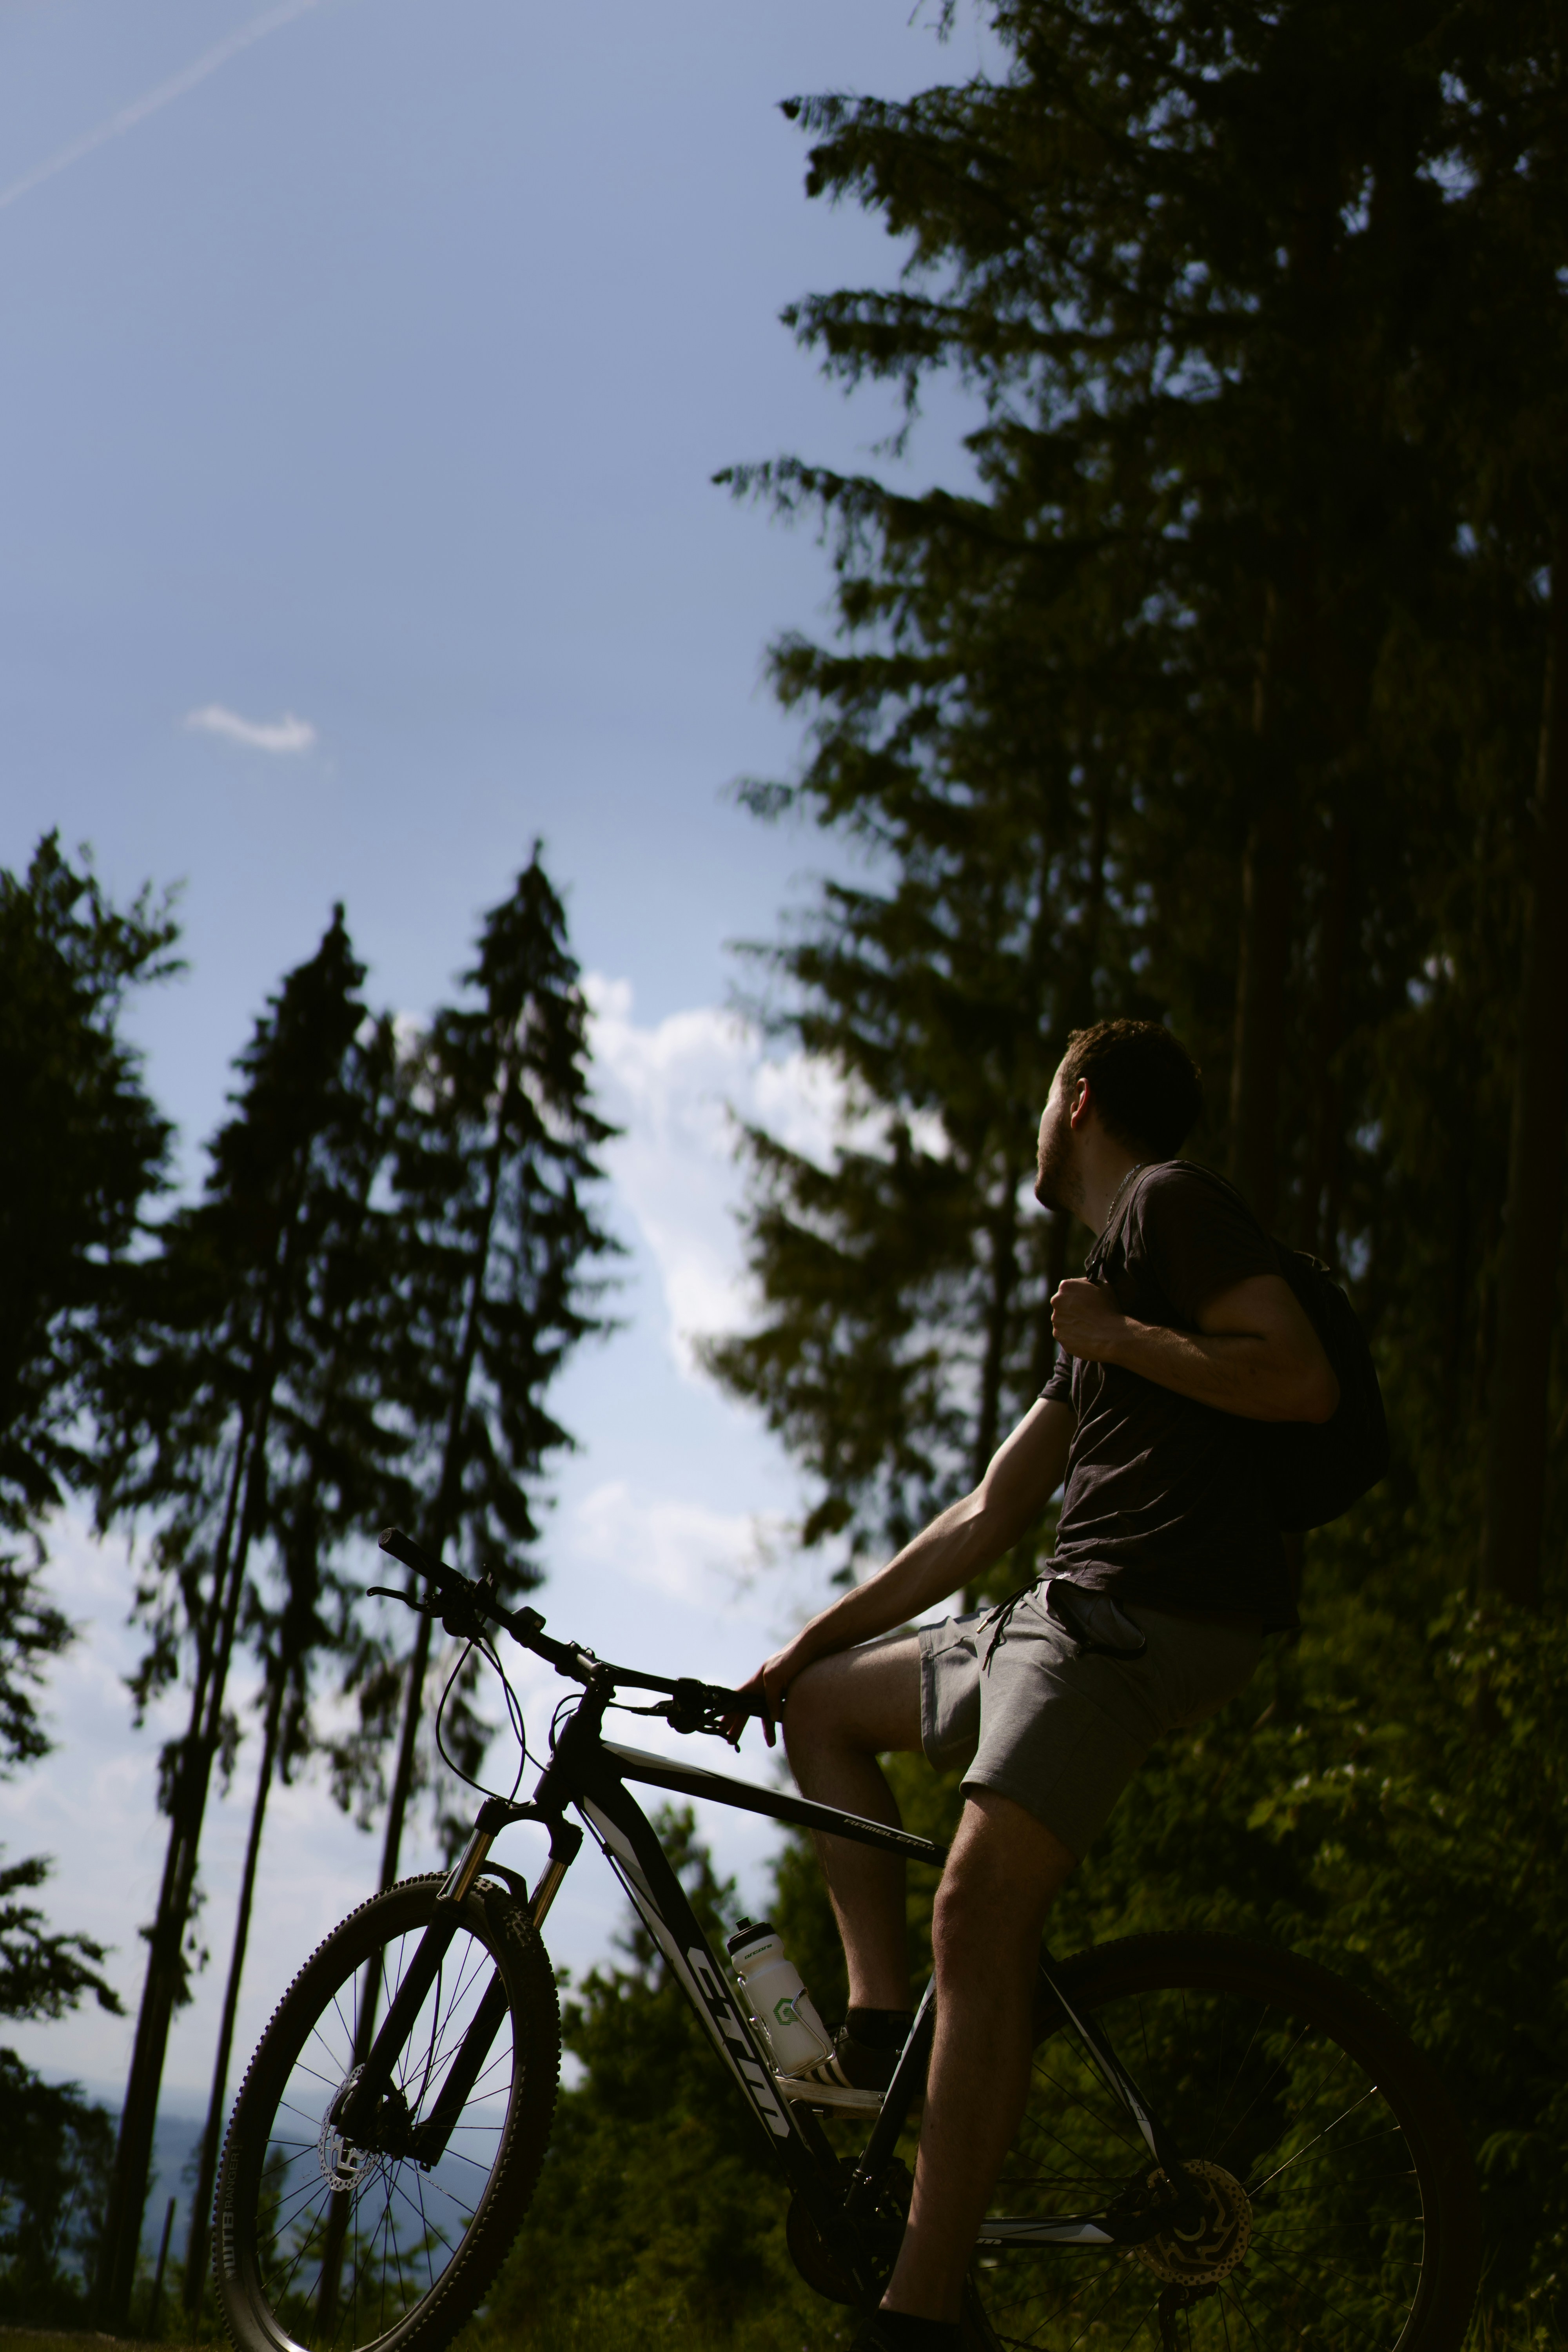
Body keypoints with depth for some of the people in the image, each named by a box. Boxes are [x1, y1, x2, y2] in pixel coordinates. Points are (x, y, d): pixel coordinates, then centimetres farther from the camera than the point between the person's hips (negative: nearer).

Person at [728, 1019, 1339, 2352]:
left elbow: (1305, 1380, -15)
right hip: (1076, 1614, 10)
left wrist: (1119, 1339, -11)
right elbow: (989, 1518, 28)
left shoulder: (1173, 1200, 1)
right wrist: (810, 1641, 26)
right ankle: (881, 2026, 7)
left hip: (1151, 1614, -10)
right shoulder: (1113, 1264, 28)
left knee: (979, 1915, -23)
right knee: (824, 1703, 20)